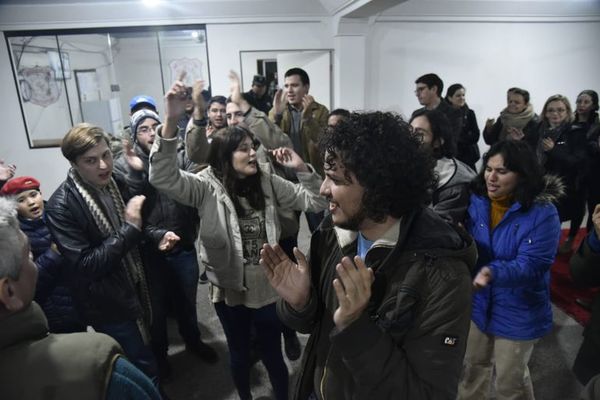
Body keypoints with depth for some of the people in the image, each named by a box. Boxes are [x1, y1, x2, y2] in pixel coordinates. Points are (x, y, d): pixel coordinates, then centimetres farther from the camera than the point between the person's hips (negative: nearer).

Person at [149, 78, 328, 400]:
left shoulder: (267, 182, -4)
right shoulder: (206, 187, -14)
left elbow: (315, 202, -1)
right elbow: (163, 177, -31)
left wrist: (301, 168, -16)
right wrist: (171, 121, -42)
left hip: (268, 287, 1)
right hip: (230, 290, -1)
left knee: (272, 355, 18)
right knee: (239, 354, 24)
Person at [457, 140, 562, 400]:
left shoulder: (543, 213, -22)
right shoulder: (477, 200, -8)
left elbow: (530, 265, -28)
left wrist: (493, 273, -46)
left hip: (518, 312, -4)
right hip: (478, 303, 4)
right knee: (472, 367, 24)